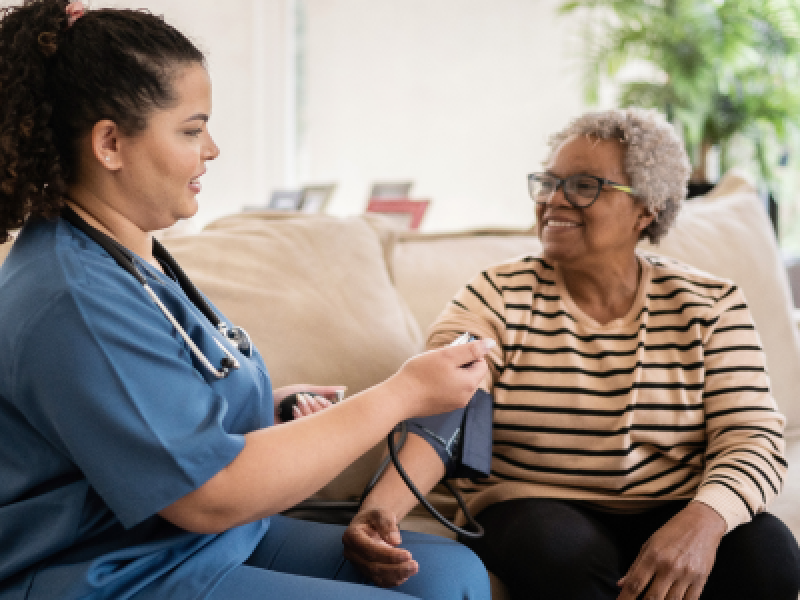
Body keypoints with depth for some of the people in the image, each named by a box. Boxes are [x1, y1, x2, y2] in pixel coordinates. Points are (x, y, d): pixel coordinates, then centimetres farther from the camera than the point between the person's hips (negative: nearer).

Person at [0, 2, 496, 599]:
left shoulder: (128, 251, 10)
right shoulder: (74, 301, -23)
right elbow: (211, 494, -25)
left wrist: (266, 403, 6)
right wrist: (402, 394, -19)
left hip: (217, 538, 10)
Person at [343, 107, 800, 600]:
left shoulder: (710, 306, 2)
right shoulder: (498, 297, -3)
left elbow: (752, 438, -7)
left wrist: (702, 520, -30)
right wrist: (380, 509, -37)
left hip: (674, 512, 2)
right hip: (535, 509, -2)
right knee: (565, 551, -34)